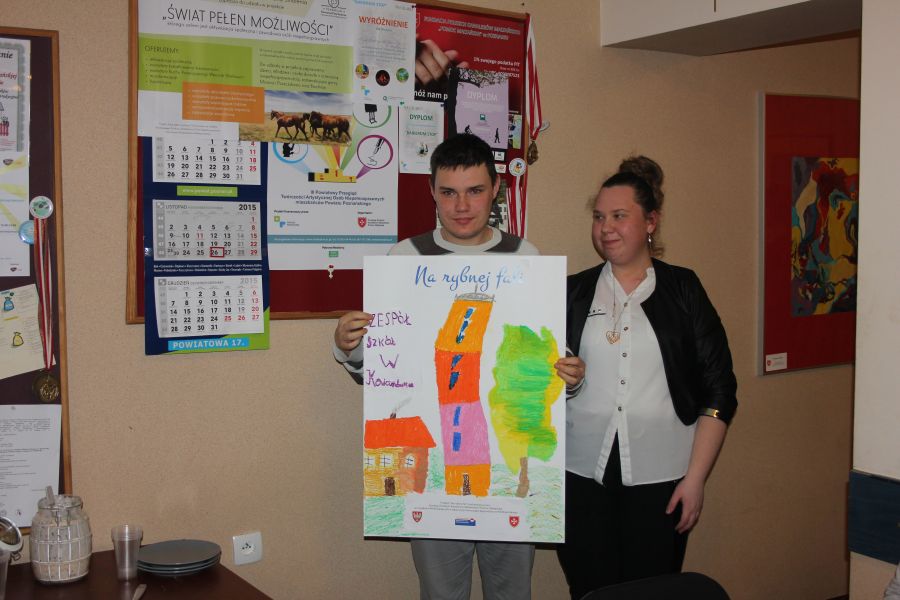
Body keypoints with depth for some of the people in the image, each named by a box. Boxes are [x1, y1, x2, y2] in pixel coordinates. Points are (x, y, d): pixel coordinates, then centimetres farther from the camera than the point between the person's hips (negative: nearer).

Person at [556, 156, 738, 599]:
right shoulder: (572, 293, 8)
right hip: (580, 477, 1)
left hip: (659, 479, -1)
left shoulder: (682, 289, 3)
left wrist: (695, 479, -4)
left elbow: (718, 391, 0)